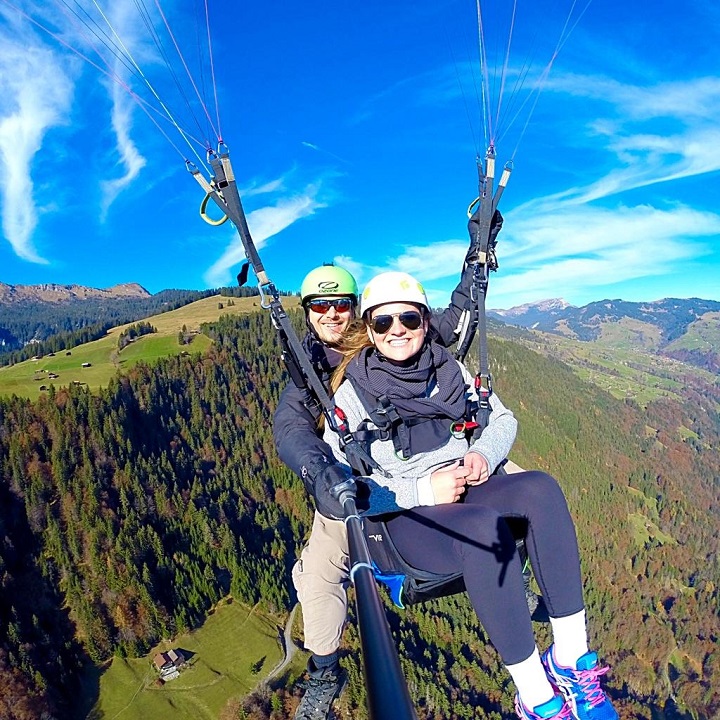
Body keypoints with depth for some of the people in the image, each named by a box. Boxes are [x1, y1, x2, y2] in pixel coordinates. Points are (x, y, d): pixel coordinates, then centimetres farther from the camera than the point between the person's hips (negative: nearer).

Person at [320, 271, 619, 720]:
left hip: (468, 493, 5)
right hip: (407, 518, -4)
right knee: (483, 523, -35)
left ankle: (572, 660, -18)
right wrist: (421, 489, -20)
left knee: (540, 486, -25)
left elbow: (503, 419, 17)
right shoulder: (353, 393, -6)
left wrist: (484, 453, -7)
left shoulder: (448, 369, 7)